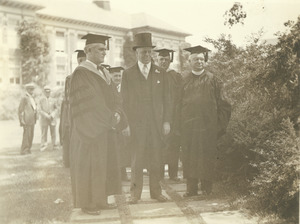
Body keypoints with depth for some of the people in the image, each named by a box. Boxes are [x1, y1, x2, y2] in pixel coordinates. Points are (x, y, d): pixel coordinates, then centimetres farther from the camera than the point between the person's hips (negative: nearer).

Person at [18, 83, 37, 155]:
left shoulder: (32, 98, 17)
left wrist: (35, 119, 18)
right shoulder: (24, 98, -9)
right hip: (27, 120, -8)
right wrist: (22, 121, -16)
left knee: (31, 135, 8)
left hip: (32, 120, 8)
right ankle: (24, 150, -2)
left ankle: (28, 149, 15)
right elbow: (20, 110, -11)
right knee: (26, 135, -7)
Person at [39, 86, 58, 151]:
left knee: (53, 133, 4)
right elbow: (40, 110, -2)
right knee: (44, 133, -4)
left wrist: (52, 115, -9)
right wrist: (47, 116, -14)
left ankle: (54, 146, 12)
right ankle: (43, 146, 1)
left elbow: (56, 109, 8)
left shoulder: (53, 100, 5)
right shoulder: (41, 100, 3)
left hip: (52, 119, 1)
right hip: (44, 119, -1)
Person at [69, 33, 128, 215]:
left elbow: (111, 98, 14)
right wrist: (110, 118, -17)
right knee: (89, 164, -1)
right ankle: (87, 203, 9)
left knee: (104, 164, 10)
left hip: (105, 127, 8)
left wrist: (116, 114, -6)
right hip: (89, 128, -8)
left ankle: (100, 200, 20)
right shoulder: (81, 73, -12)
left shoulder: (104, 73, 14)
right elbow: (87, 104, -18)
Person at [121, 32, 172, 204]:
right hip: (137, 123, -1)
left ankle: (156, 191, 13)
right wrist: (127, 123, -4)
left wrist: (167, 121, 1)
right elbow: (125, 100, 4)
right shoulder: (128, 74, 7)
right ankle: (135, 193, 7)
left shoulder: (160, 73, 11)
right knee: (137, 158, -1)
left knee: (156, 158, 3)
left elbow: (166, 99, 9)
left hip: (157, 123, 2)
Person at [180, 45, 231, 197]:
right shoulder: (185, 81, 9)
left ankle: (207, 187, 14)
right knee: (189, 157, 2)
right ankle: (191, 188, 11)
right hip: (188, 126, 2)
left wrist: (219, 124, -3)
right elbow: (179, 104, 11)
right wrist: (180, 124, 3)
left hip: (208, 126, -1)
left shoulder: (212, 80, 4)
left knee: (206, 157, 2)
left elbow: (223, 104, 4)